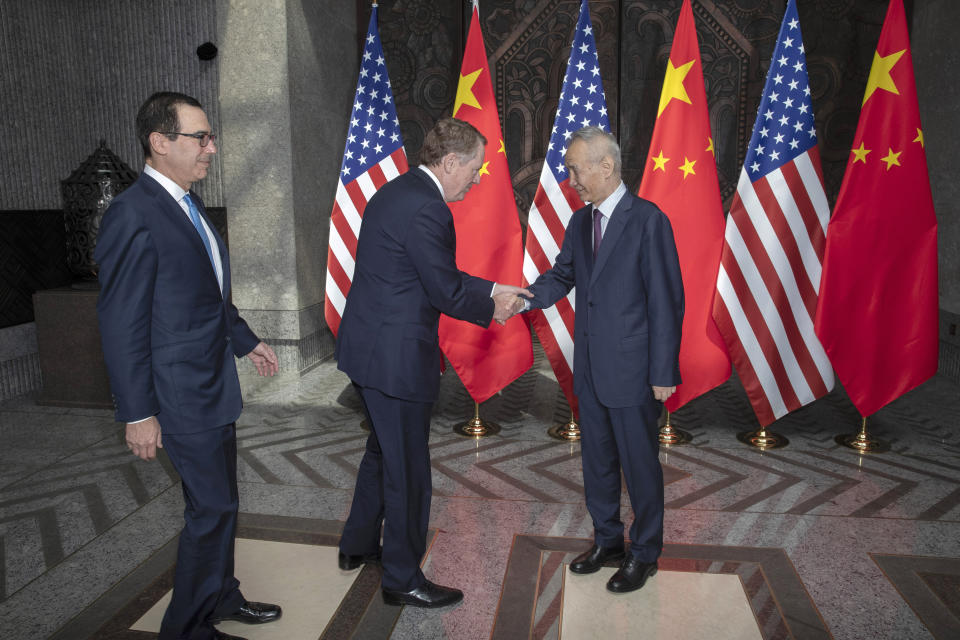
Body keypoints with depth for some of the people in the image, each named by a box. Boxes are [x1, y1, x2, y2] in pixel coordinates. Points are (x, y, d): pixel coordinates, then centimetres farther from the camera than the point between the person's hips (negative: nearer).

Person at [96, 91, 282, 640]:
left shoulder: (188, 204, 10)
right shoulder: (133, 215, -19)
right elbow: (121, 324, -19)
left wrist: (246, 341, 21)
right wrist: (138, 414, -18)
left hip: (215, 384, 9)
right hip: (182, 393, -9)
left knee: (219, 500, 20)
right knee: (212, 508, 2)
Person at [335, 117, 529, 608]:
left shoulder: (397, 191, 12)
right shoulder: (425, 208, -21)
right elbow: (445, 291, -18)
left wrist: (492, 289, 13)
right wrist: (491, 308, 0)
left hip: (370, 346, 11)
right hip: (395, 356, -11)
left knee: (383, 449, 26)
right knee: (407, 468, 5)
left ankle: (357, 546, 43)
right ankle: (402, 579, 24)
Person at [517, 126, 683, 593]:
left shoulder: (648, 219, -13)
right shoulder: (580, 222, 8)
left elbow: (666, 300, -14)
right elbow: (562, 276, 14)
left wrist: (664, 371, -14)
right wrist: (526, 299, -7)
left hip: (632, 370, -7)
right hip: (590, 368, 7)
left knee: (639, 463, 8)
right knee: (596, 460, 18)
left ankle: (644, 553, 29)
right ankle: (607, 540, 38)